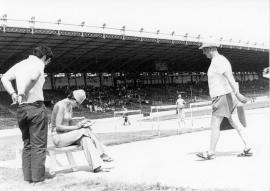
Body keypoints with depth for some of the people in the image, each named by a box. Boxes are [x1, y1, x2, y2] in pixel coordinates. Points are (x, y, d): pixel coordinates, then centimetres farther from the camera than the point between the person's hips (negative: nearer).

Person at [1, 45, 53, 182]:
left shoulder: (20, 64, 17)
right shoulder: (38, 64, -4)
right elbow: (30, 77, -24)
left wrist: (13, 93, 2)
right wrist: (22, 94, -17)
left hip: (21, 108, 7)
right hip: (36, 106, -7)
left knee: (27, 144, 14)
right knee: (38, 144, 1)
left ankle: (27, 176, 17)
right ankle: (38, 177, 3)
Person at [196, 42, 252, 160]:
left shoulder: (217, 61, -14)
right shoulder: (221, 60, 19)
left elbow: (229, 77, -26)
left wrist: (237, 94, -33)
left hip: (222, 97, -10)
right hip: (227, 96, 10)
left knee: (214, 125, -3)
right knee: (235, 124, 8)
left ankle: (211, 153, 4)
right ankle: (247, 148, 7)